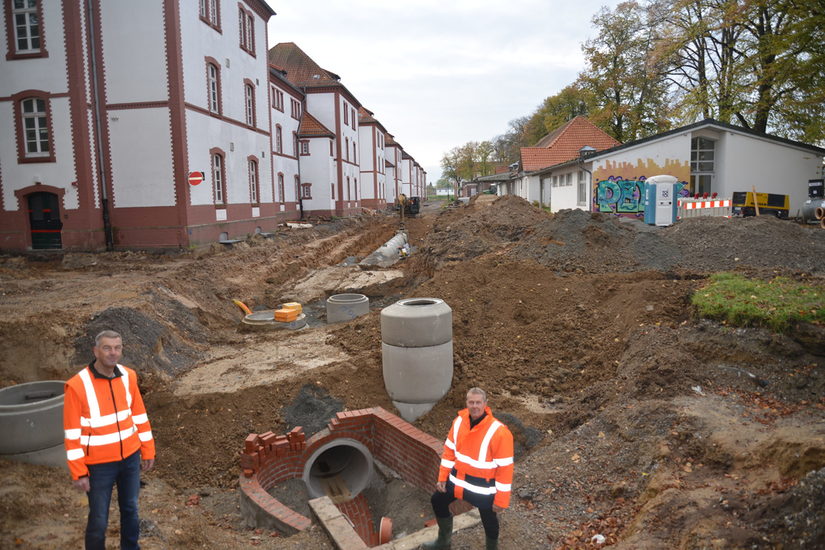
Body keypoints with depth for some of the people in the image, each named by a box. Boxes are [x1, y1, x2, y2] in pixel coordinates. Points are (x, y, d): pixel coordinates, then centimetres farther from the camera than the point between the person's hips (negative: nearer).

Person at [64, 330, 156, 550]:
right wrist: (78, 472, -12)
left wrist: (148, 450, 7)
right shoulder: (77, 385, -19)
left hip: (130, 457, 5)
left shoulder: (128, 376, -5)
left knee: (130, 509, 20)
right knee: (99, 519, 9)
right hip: (99, 464, -4)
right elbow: (72, 433, -14)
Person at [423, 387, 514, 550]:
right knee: (438, 501, 21)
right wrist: (442, 477, 5)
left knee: (489, 522, 13)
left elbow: (505, 468, -21)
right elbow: (449, 450, 4)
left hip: (484, 486, -6)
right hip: (457, 478, 6)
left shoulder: (499, 432, -28)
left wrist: (501, 499, -16)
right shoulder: (459, 421, -9)